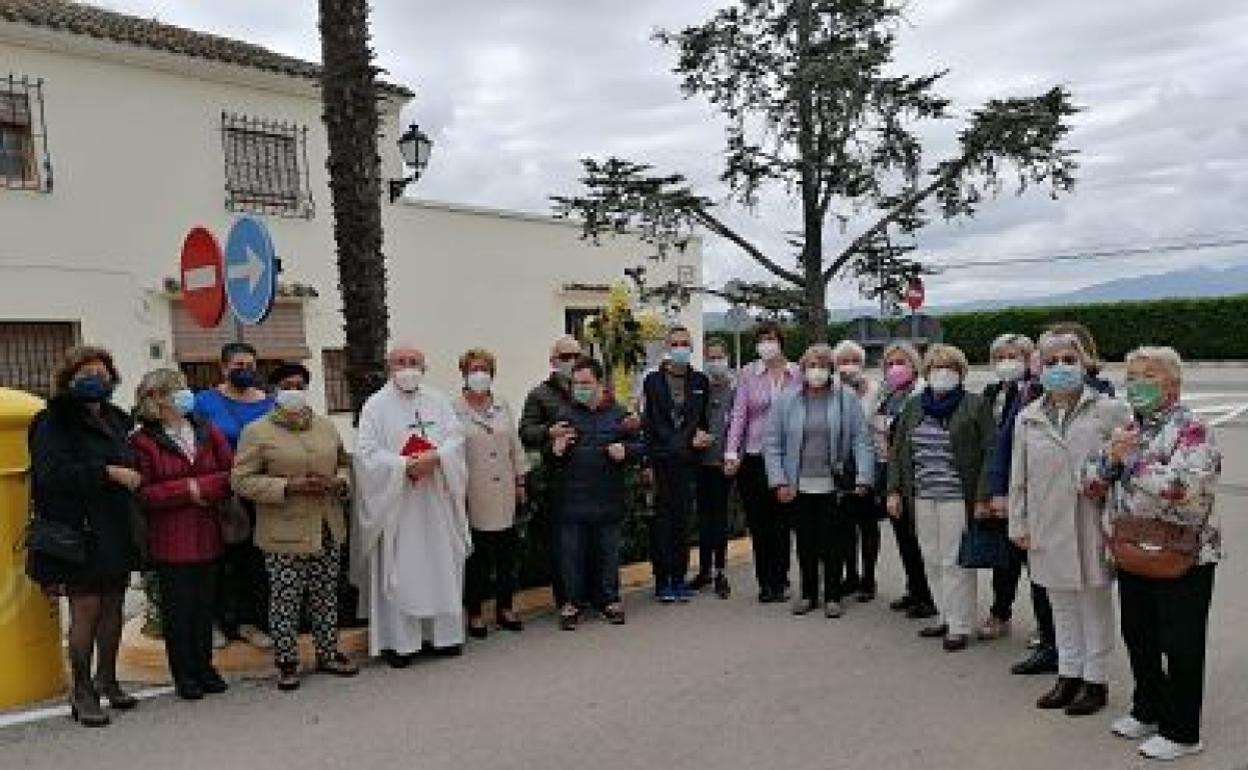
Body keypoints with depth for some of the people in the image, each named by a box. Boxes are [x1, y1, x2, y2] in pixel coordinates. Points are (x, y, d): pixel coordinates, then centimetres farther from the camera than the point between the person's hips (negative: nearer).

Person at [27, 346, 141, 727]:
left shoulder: (115, 419, 13)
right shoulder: (55, 422, -7)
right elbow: (53, 473, -20)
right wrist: (108, 473, -23)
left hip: (117, 532, 6)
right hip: (80, 534, -6)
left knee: (113, 606, 12)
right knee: (86, 609, -3)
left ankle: (107, 679, 26)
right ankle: (81, 691, 9)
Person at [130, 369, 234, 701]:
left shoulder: (207, 431, 7)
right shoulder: (143, 441, -6)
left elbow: (231, 474, 1)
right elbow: (143, 493, -11)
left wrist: (204, 487, -13)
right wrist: (187, 490, -13)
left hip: (207, 536, 4)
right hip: (169, 540, -3)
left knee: (205, 604, 10)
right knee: (177, 608, 5)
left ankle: (204, 667, 24)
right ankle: (184, 674, 18)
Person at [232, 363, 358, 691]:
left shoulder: (327, 426, 11)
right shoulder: (257, 431, -4)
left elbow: (344, 464, 20)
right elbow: (242, 480, -9)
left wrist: (339, 482, -3)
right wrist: (288, 486, -18)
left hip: (327, 531, 5)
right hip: (284, 533, -4)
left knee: (326, 597, 13)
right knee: (285, 600, 2)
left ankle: (328, 654, 27)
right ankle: (287, 663, 17)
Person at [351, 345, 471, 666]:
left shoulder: (438, 401, 10)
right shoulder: (376, 405, 0)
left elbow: (456, 438, 3)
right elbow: (367, 453, -8)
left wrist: (435, 457, -16)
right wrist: (405, 465, -17)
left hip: (435, 502, 3)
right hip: (395, 503, -3)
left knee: (440, 567, 7)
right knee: (397, 572, 0)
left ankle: (441, 633, 18)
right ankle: (399, 640, 7)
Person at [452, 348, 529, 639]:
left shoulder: (503, 406, 11)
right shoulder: (454, 410, -5)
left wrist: (520, 480, 13)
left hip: (504, 495, 5)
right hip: (473, 496, -4)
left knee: (507, 553, 9)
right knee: (476, 558, 2)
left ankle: (505, 608, 23)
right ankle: (474, 614, 15)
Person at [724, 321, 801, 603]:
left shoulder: (797, 374, 3)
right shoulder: (747, 375, 2)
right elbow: (739, 415, -1)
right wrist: (731, 453, -10)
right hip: (755, 456, 0)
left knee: (782, 521, 6)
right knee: (758, 523, 5)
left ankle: (780, 580, 18)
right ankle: (765, 582, 16)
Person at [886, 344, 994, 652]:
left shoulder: (975, 405, -1)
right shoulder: (912, 407, 14)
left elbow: (990, 452, -6)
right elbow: (898, 451, 16)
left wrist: (982, 497, -12)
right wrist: (894, 491, 8)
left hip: (958, 498, -5)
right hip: (922, 499, 5)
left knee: (955, 563, -3)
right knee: (932, 561, 9)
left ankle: (960, 626, 7)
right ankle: (947, 617, 22)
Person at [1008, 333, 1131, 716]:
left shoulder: (1109, 411, -5)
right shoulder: (1028, 419, 5)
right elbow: (1019, 478, 9)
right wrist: (1019, 524, 8)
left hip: (1092, 526, -3)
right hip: (1048, 529, 4)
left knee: (1095, 604, 10)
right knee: (1062, 606, 16)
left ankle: (1095, 680, 24)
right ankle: (1068, 674, 31)